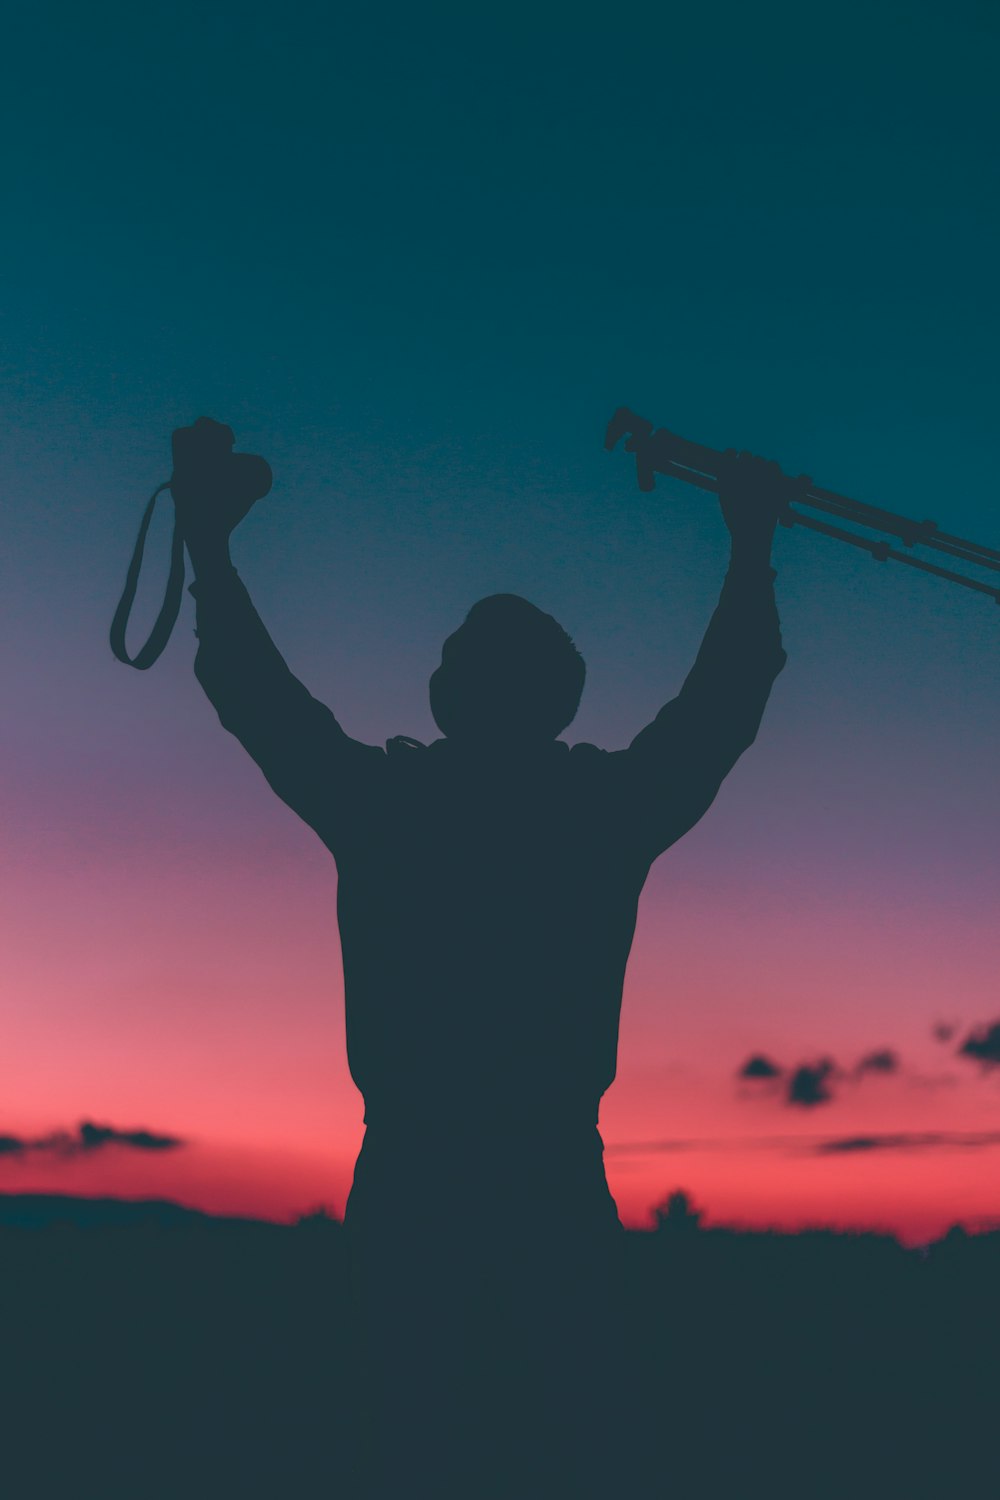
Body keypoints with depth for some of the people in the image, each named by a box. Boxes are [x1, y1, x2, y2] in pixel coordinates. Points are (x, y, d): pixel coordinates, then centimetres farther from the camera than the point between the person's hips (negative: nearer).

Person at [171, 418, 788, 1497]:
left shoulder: (378, 801, -2)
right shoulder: (609, 807, -2)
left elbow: (256, 699, 12)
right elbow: (725, 701, 14)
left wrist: (206, 537, 25)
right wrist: (751, 546, 28)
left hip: (406, 1195, 1)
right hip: (558, 1198, -1)